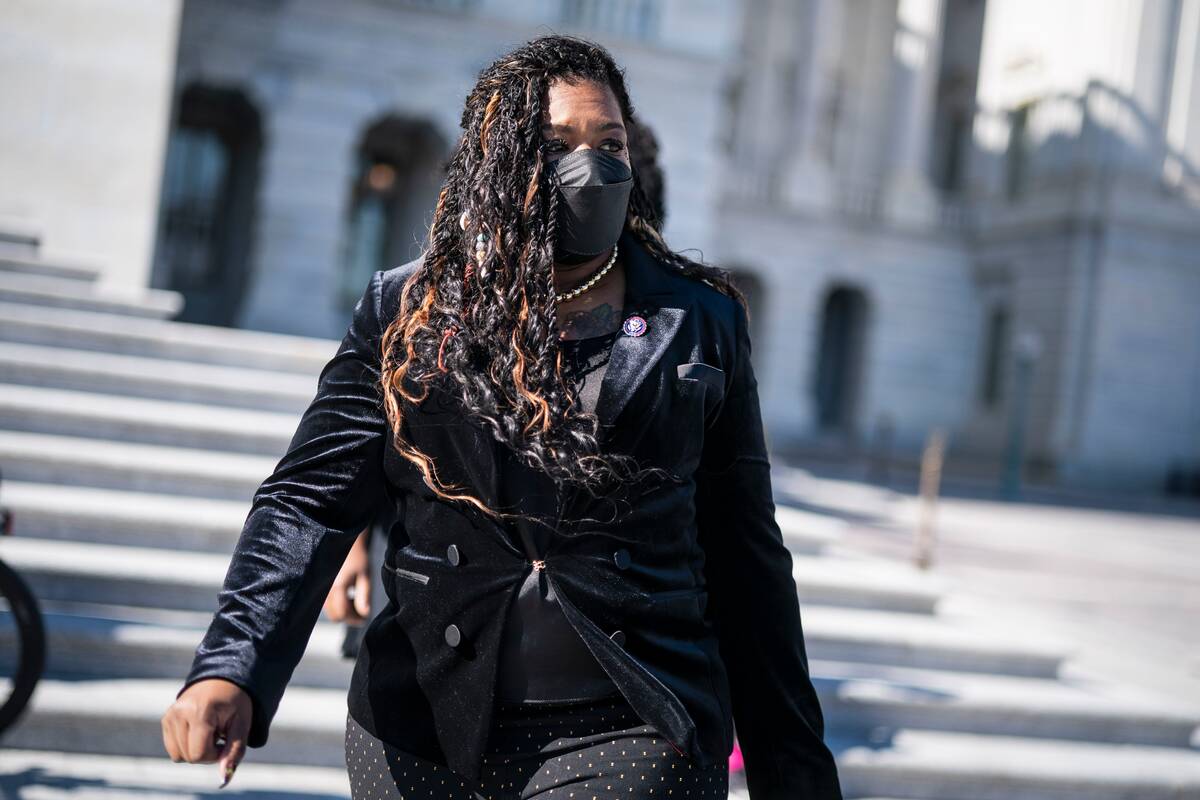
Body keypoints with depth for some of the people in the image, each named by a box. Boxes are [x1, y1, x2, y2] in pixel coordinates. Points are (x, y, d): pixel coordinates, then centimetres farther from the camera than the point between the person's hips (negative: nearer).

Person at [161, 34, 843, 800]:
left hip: (628, 736, -1)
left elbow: (744, 557, 6)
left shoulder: (699, 322, 3)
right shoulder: (405, 313, 3)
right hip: (422, 735, 1)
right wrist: (231, 669, -20)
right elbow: (312, 500, -4)